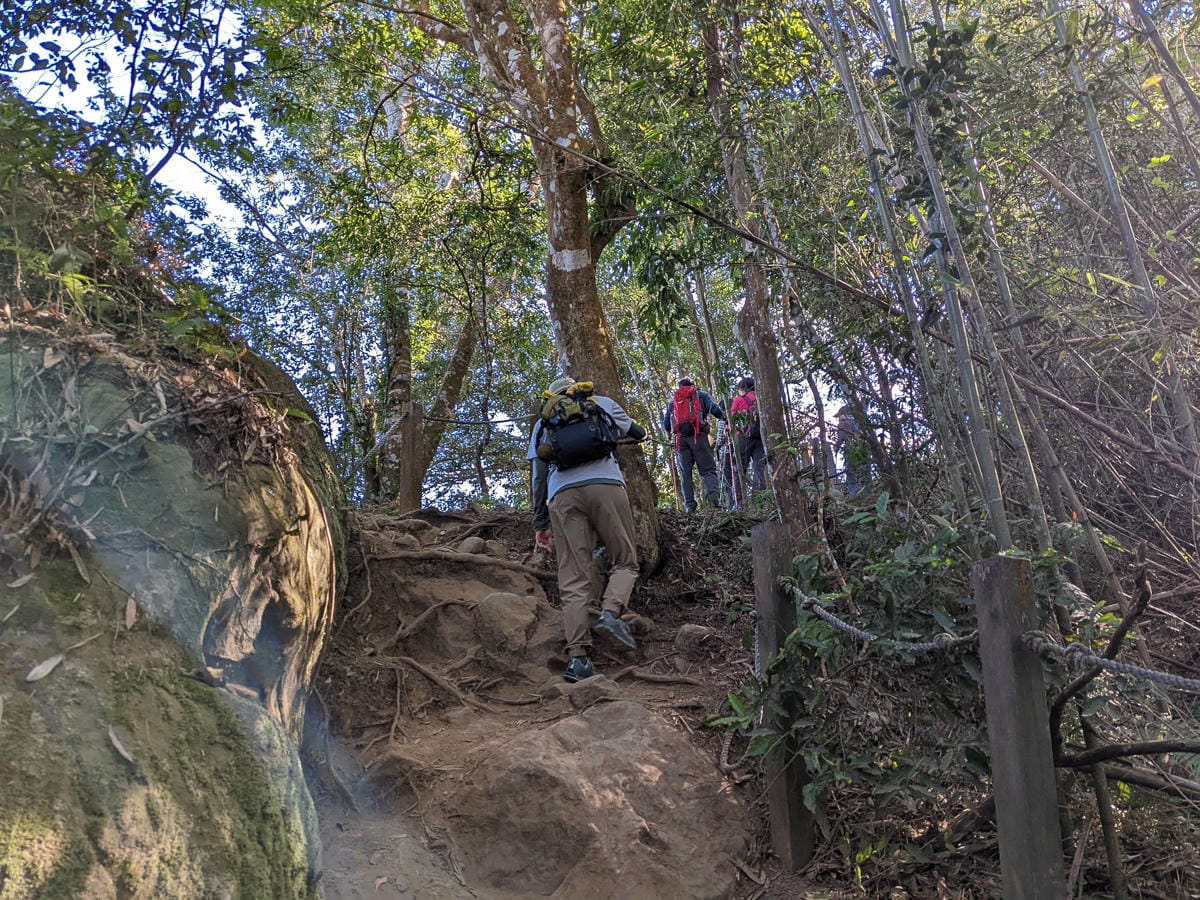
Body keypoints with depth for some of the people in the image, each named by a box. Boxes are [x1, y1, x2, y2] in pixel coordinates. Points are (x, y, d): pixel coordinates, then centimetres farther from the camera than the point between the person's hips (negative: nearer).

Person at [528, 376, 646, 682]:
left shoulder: (542, 423, 28)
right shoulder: (601, 403, 24)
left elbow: (538, 476, 22)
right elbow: (637, 433, 33)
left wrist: (540, 523, 23)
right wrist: (616, 431, 55)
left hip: (562, 494, 2)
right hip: (605, 484, -1)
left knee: (574, 579, -1)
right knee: (624, 561, 10)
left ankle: (578, 657, -10)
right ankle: (611, 610, -18)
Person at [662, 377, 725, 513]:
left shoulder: (673, 400, 24)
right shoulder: (701, 395, 17)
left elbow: (665, 425, 20)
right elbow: (714, 409, -1)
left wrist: (672, 433, 40)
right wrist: (723, 416, 18)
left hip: (680, 438, 2)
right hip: (698, 436, -2)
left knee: (685, 472, 4)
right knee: (708, 469, -3)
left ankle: (689, 504, -6)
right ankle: (713, 492, -30)